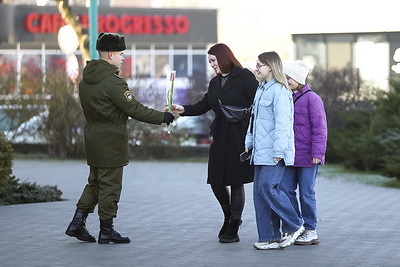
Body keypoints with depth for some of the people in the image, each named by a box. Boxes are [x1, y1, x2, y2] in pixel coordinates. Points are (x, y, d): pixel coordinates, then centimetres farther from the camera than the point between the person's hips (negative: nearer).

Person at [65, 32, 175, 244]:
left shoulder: (86, 79, 9)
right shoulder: (113, 81, -18)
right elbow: (134, 109, -19)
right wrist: (162, 117, -12)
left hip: (92, 134, 9)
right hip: (111, 139, -9)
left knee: (95, 182, 17)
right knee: (110, 185, 0)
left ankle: (77, 223, 12)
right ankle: (106, 231, 6)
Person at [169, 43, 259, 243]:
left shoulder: (244, 77, -5)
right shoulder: (215, 82, 17)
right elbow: (203, 106, 11)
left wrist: (243, 115, -20)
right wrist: (183, 110, -3)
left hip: (240, 138, -6)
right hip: (220, 137, 6)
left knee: (236, 182, -1)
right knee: (216, 181, 3)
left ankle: (234, 228, 8)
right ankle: (229, 217, 29)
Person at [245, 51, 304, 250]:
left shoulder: (279, 91, -11)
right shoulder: (261, 90, 18)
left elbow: (282, 122, -17)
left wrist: (279, 150, -21)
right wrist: (249, 142, 19)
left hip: (275, 152, -10)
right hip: (261, 151, 10)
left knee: (268, 187, -16)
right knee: (259, 191, 5)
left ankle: (296, 226, -1)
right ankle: (269, 238, 7)